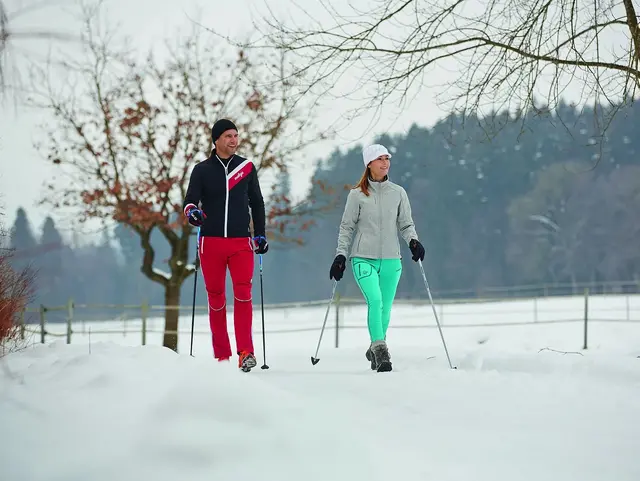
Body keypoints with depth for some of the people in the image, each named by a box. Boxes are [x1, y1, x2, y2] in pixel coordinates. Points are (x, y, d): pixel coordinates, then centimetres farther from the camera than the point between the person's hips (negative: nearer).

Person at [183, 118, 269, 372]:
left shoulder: (247, 167, 9)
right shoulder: (203, 170, 4)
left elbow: (257, 203, 18)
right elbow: (190, 199, 0)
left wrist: (260, 234, 14)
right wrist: (191, 211, -23)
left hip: (241, 242, 0)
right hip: (211, 242, 0)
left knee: (243, 294, -14)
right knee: (215, 298, 4)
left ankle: (245, 352, -17)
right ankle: (221, 356, 10)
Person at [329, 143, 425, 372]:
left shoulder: (398, 193, 8)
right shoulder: (357, 194, 2)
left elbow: (406, 224, 11)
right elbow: (347, 227, 6)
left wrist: (413, 241, -9)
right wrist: (340, 256, 0)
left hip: (391, 260, 3)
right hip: (364, 258, -2)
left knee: (385, 308, 4)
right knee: (375, 301, -21)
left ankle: (375, 350, 23)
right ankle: (380, 349, -22)